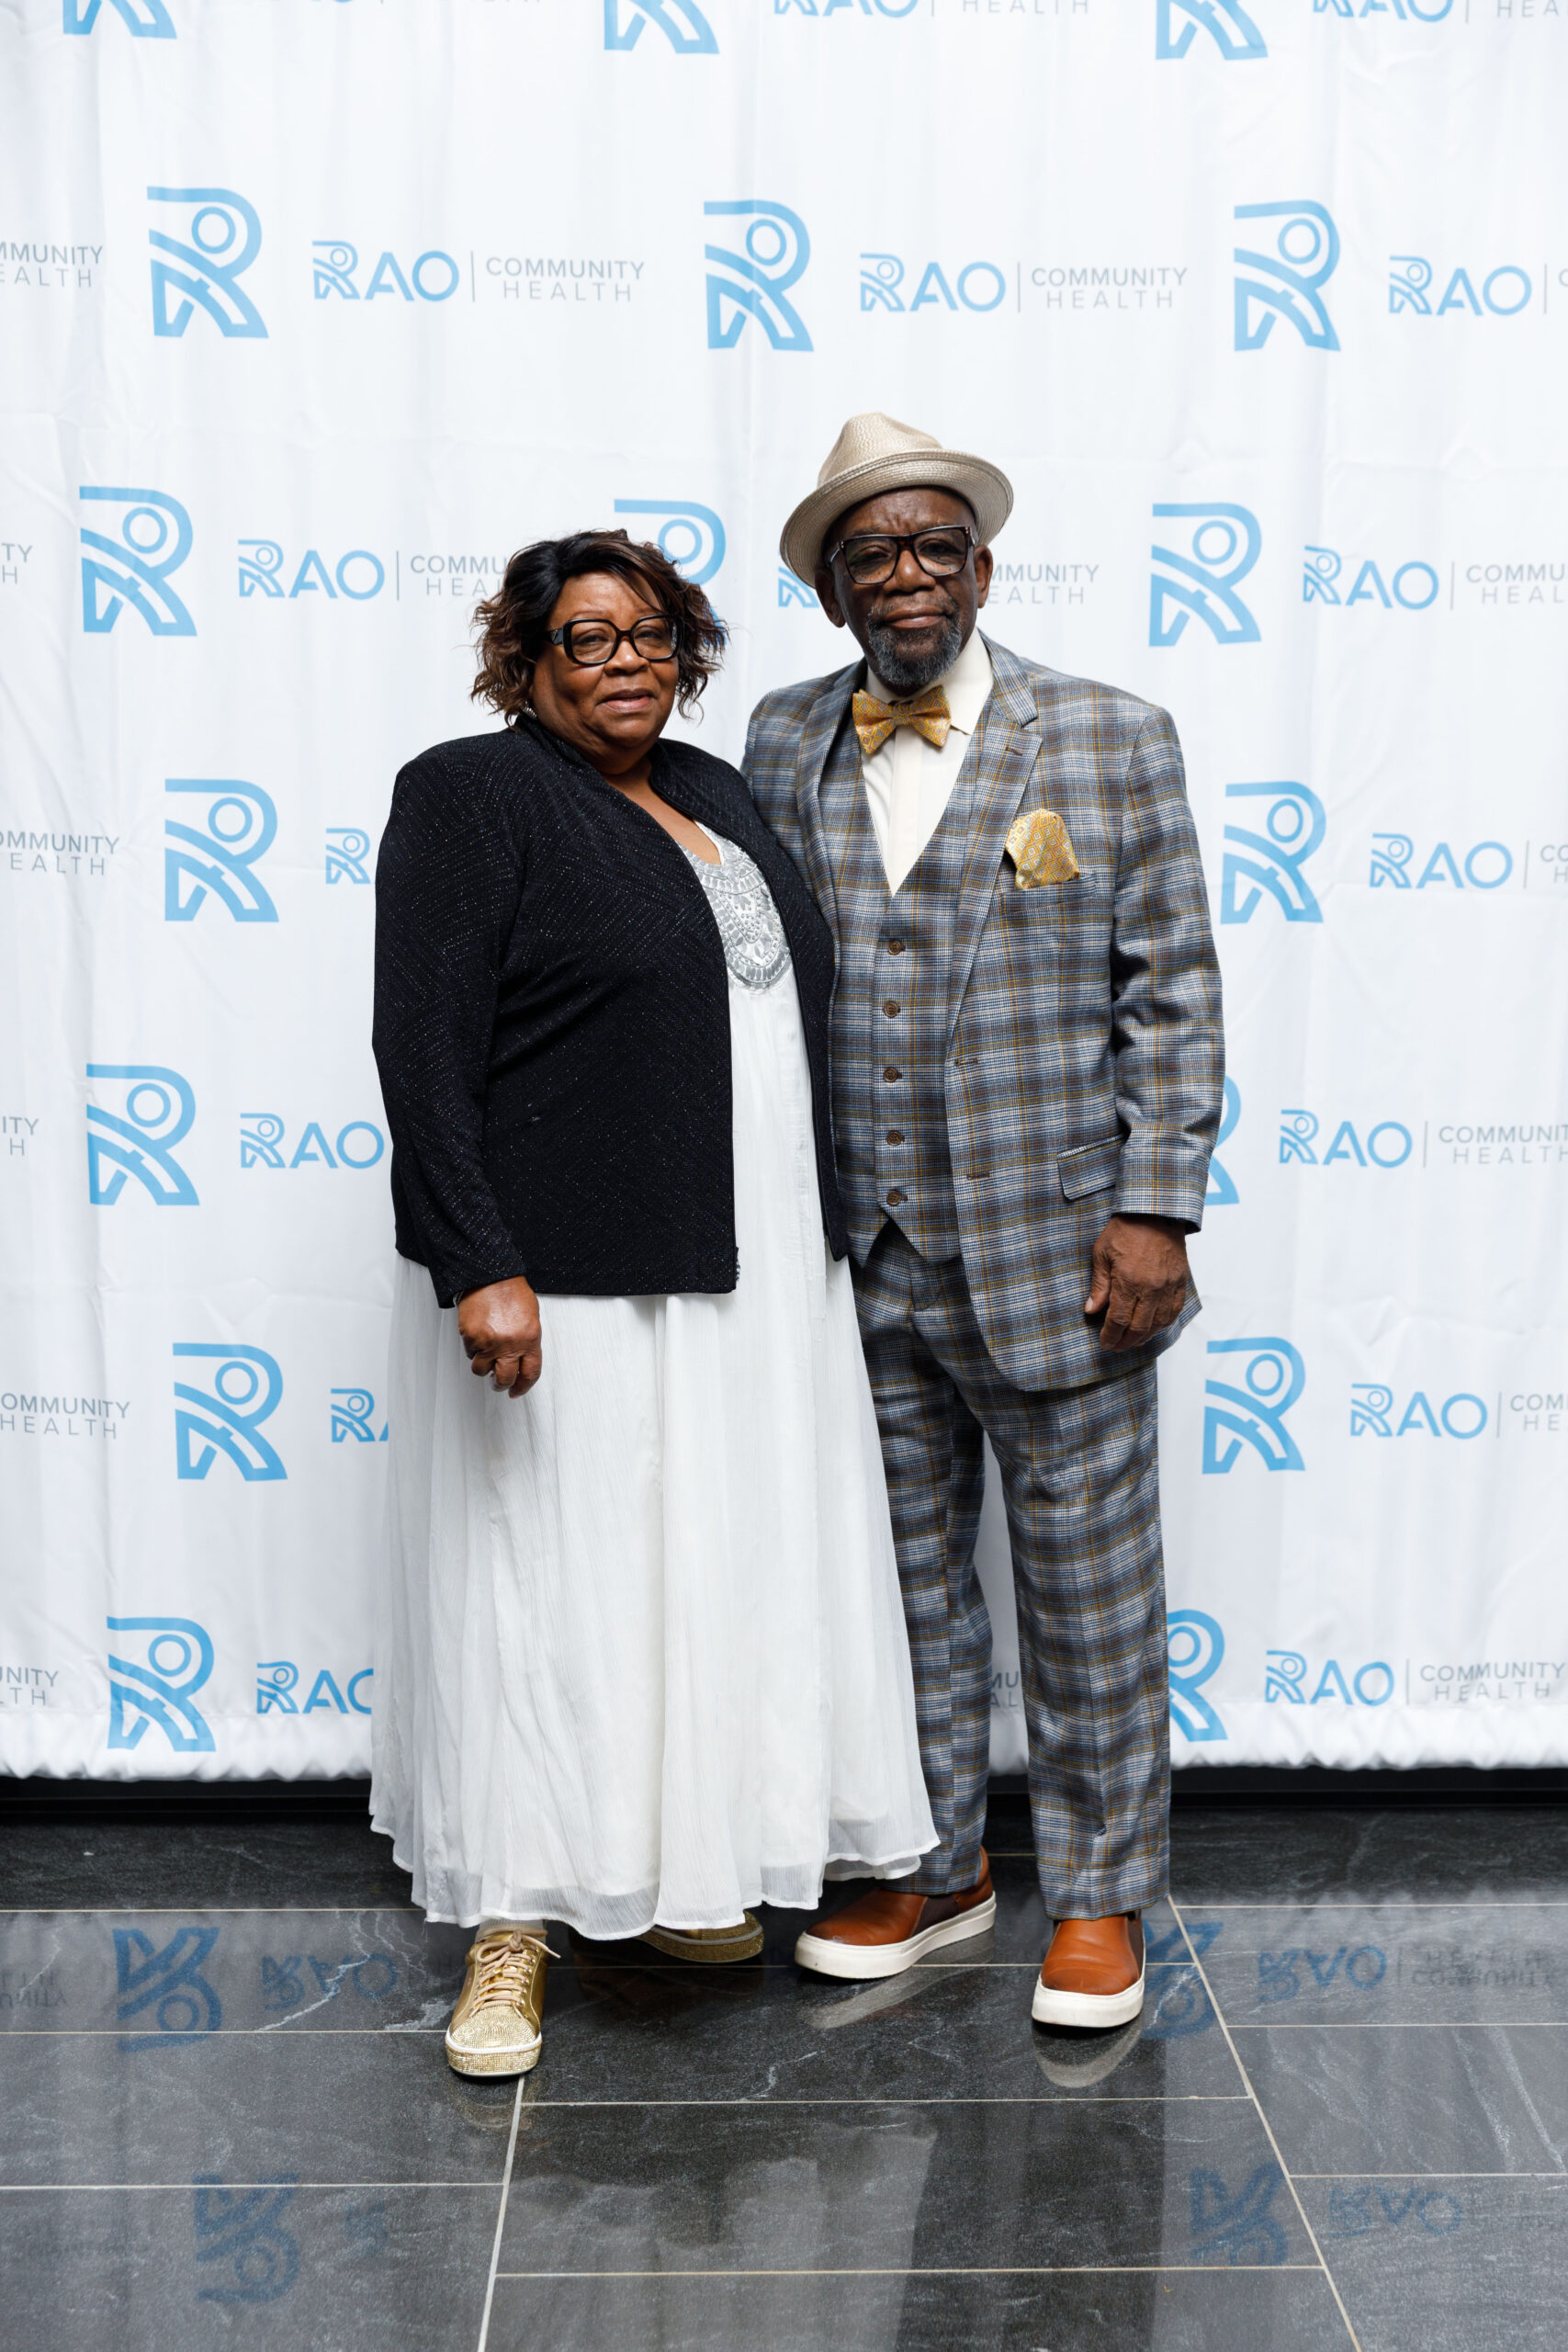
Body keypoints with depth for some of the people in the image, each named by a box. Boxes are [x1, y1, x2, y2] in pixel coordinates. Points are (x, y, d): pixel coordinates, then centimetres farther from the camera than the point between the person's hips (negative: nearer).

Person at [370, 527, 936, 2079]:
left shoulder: (718, 795, 15)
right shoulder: (469, 795, -6)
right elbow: (422, 1047, -14)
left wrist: (816, 1247, 16)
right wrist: (480, 1267, -23)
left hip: (747, 1278, 7)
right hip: (562, 1278, -7)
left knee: (715, 1565, 13)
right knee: (546, 1579, 2)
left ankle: (670, 1874, 30)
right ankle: (514, 1924, 16)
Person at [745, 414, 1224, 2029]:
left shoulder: (1112, 739, -1)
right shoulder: (781, 745, 7)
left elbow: (1171, 991, -2)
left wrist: (1156, 1209, -9)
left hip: (1052, 1257, -3)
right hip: (859, 1265, 3)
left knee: (1088, 1586, 8)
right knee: (902, 1577, 15)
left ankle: (1100, 1894, 26)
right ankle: (935, 1866, 33)